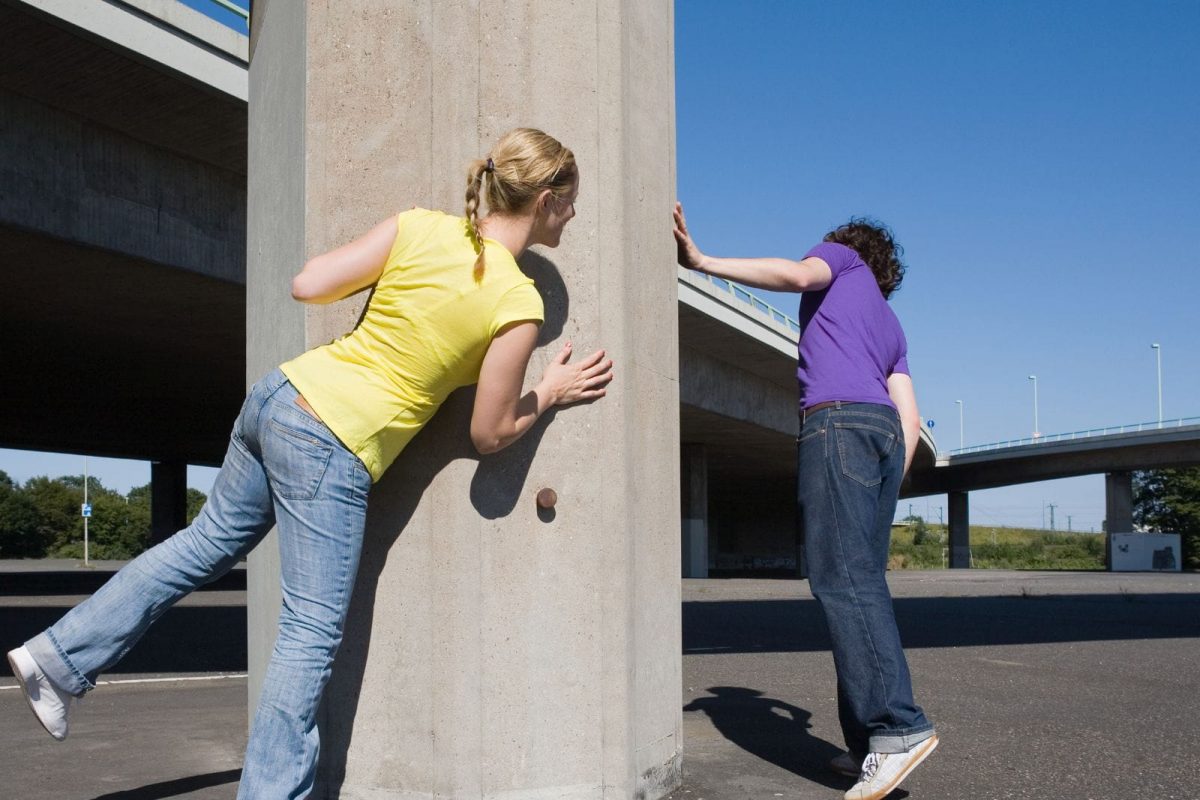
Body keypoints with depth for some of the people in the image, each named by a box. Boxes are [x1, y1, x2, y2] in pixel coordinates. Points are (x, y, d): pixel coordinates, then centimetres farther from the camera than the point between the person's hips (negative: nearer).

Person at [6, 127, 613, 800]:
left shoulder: (419, 226, 0)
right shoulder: (519, 304, -12)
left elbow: (306, 285, 1)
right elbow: (489, 435, -6)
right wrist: (552, 393, 9)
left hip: (281, 394, 7)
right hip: (333, 448, -7)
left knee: (212, 541, 24)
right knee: (313, 634, 3)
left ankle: (63, 655, 32)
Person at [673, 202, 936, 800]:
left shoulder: (842, 256, 20)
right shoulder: (892, 327, 34)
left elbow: (797, 274, -6)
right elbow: (910, 420, 23)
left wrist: (703, 262, -6)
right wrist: (885, 490, 21)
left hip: (837, 420, -7)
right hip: (885, 433, 8)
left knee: (841, 578, -16)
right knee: (862, 585, 2)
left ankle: (898, 727, -26)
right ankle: (869, 742, -4)